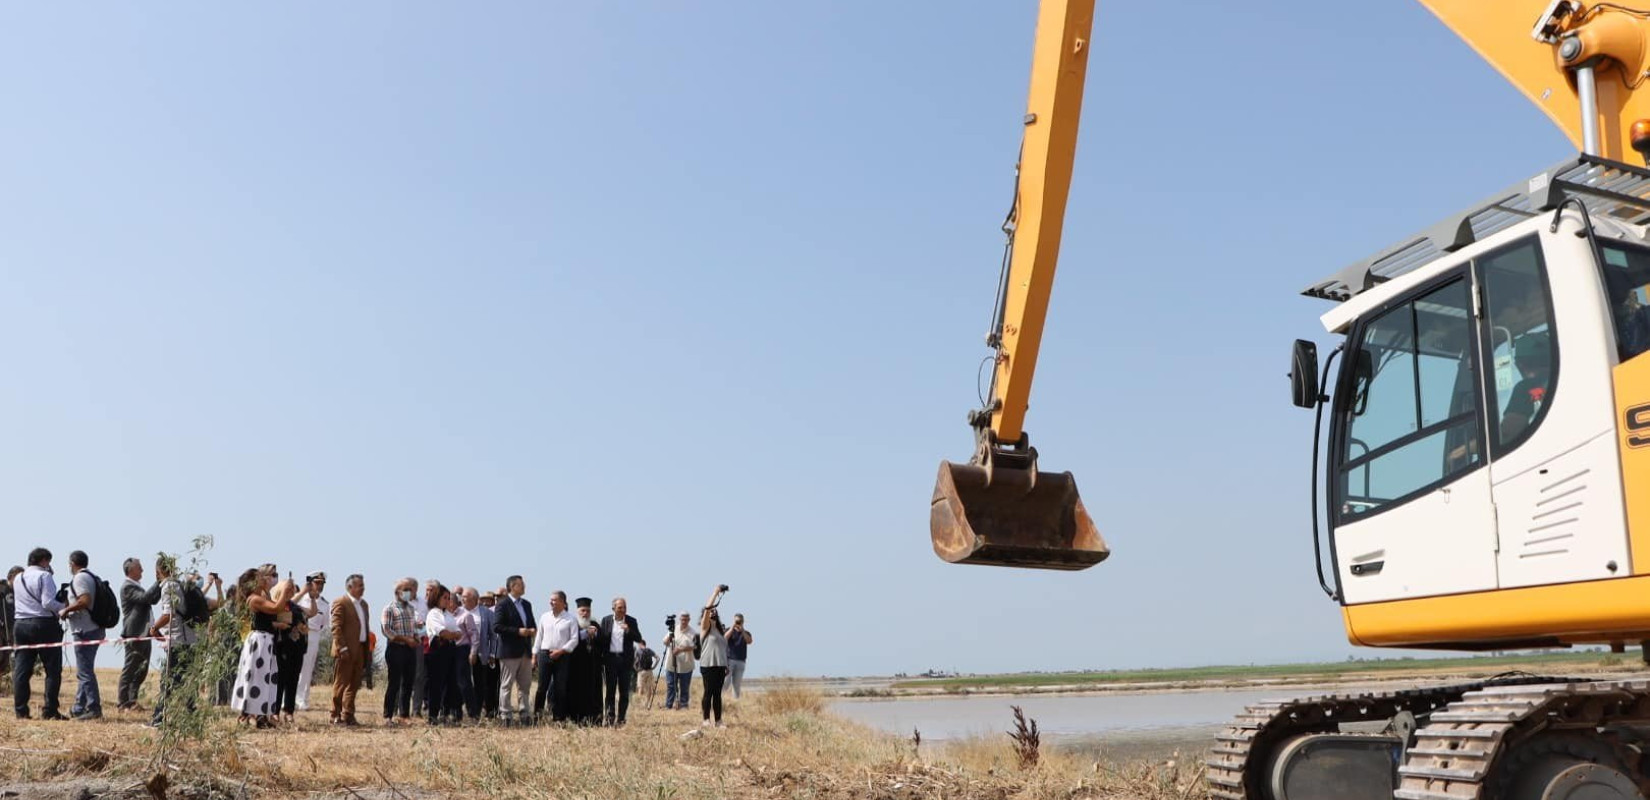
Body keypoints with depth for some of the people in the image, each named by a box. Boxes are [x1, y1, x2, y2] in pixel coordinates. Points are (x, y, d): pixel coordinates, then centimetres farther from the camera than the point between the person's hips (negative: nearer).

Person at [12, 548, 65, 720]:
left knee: (21, 669, 7)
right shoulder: (44, 576, -8)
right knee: (52, 670, -2)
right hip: (44, 624, -7)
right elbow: (48, 603, -17)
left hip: (21, 624, 7)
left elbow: (23, 601, 21)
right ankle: (49, 711, -5)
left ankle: (20, 710, 7)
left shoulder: (17, 578, 15)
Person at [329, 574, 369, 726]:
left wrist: (367, 650, 14)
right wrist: (342, 648, -20)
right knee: (341, 684, -1)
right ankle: (336, 716, 6)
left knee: (354, 685, 10)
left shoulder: (363, 604, 18)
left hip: (360, 650, 8)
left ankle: (348, 715, 17)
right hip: (345, 651, -8)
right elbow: (336, 627, -14)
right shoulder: (340, 603, -8)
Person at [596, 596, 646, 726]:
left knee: (624, 691, 1)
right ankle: (609, 718, 3)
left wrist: (628, 630, -16)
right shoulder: (606, 620, 6)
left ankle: (621, 719, 7)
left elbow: (638, 639, -1)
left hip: (626, 660, 0)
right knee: (610, 690, 0)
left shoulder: (631, 621, 4)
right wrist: (599, 659, -5)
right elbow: (600, 640, 6)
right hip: (610, 659, 0)